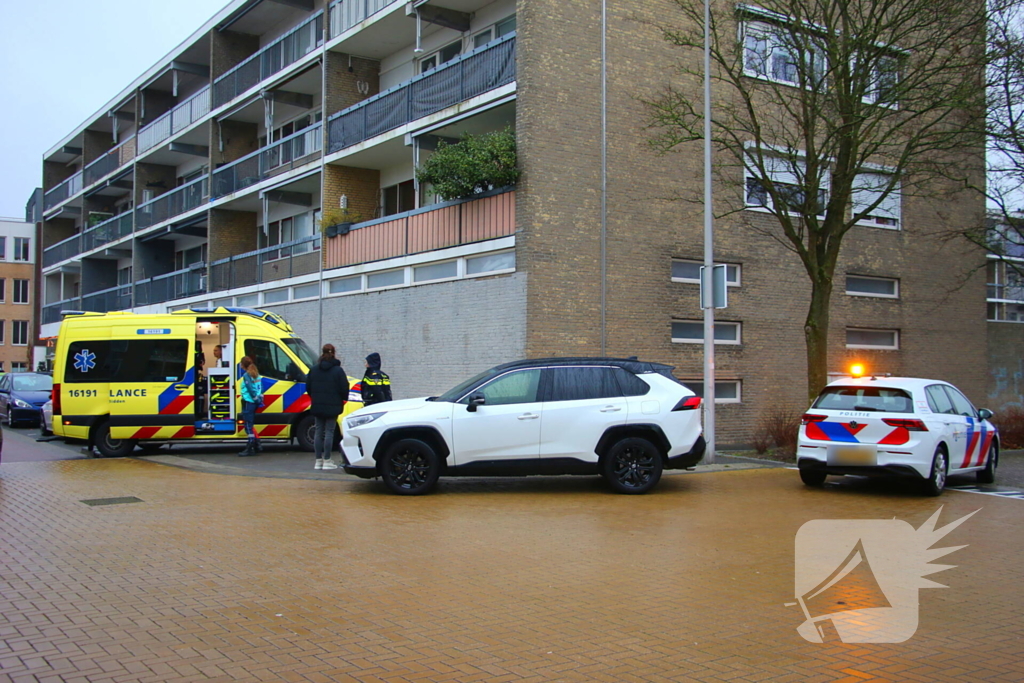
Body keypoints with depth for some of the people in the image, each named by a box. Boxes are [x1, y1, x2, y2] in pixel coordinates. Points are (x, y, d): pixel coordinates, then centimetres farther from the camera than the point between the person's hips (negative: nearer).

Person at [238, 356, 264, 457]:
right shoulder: (257, 375, 13)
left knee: (248, 425, -6)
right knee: (251, 425, 18)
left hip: (248, 402, -9)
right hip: (254, 403, 9)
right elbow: (260, 387, 12)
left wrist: (256, 398, -10)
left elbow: (251, 389, -18)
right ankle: (257, 445, 20)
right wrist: (259, 398, 7)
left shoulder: (246, 375, -12)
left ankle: (250, 448, -6)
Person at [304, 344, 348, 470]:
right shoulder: (338, 370, -8)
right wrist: (343, 398, 12)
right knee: (329, 432, -1)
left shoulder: (313, 370, 5)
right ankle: (327, 461, -2)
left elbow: (308, 388, 8)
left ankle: (318, 460, 9)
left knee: (318, 432, 8)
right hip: (332, 407, -4)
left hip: (317, 406, 4)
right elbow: (344, 389, -7)